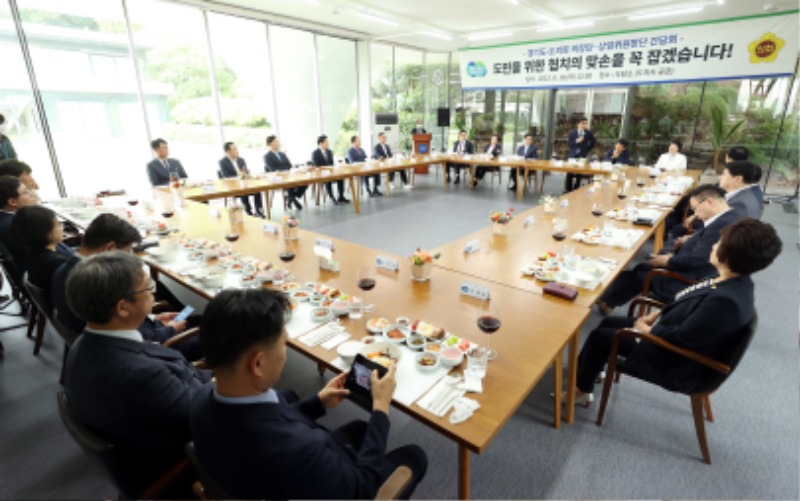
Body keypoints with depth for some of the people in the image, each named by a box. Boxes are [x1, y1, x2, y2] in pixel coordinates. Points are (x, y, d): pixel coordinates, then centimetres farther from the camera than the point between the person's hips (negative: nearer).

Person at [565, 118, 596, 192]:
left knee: (579, 174, -1)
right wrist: (576, 141, -16)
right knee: (570, 174, -3)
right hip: (573, 156, 0)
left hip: (582, 156, 0)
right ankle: (568, 190, 7)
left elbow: (594, 142, 13)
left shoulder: (588, 133, 2)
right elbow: (568, 143, -3)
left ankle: (576, 190, 8)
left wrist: (587, 149, 8)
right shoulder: (572, 133, 4)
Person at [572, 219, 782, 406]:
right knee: (608, 323, 14)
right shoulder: (735, 281, -6)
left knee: (599, 336, -1)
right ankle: (583, 370, 30)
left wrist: (646, 329, -12)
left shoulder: (725, 301, -35)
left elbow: (680, 338, -28)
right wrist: (657, 315, 3)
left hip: (676, 362, -9)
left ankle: (581, 390, 21)